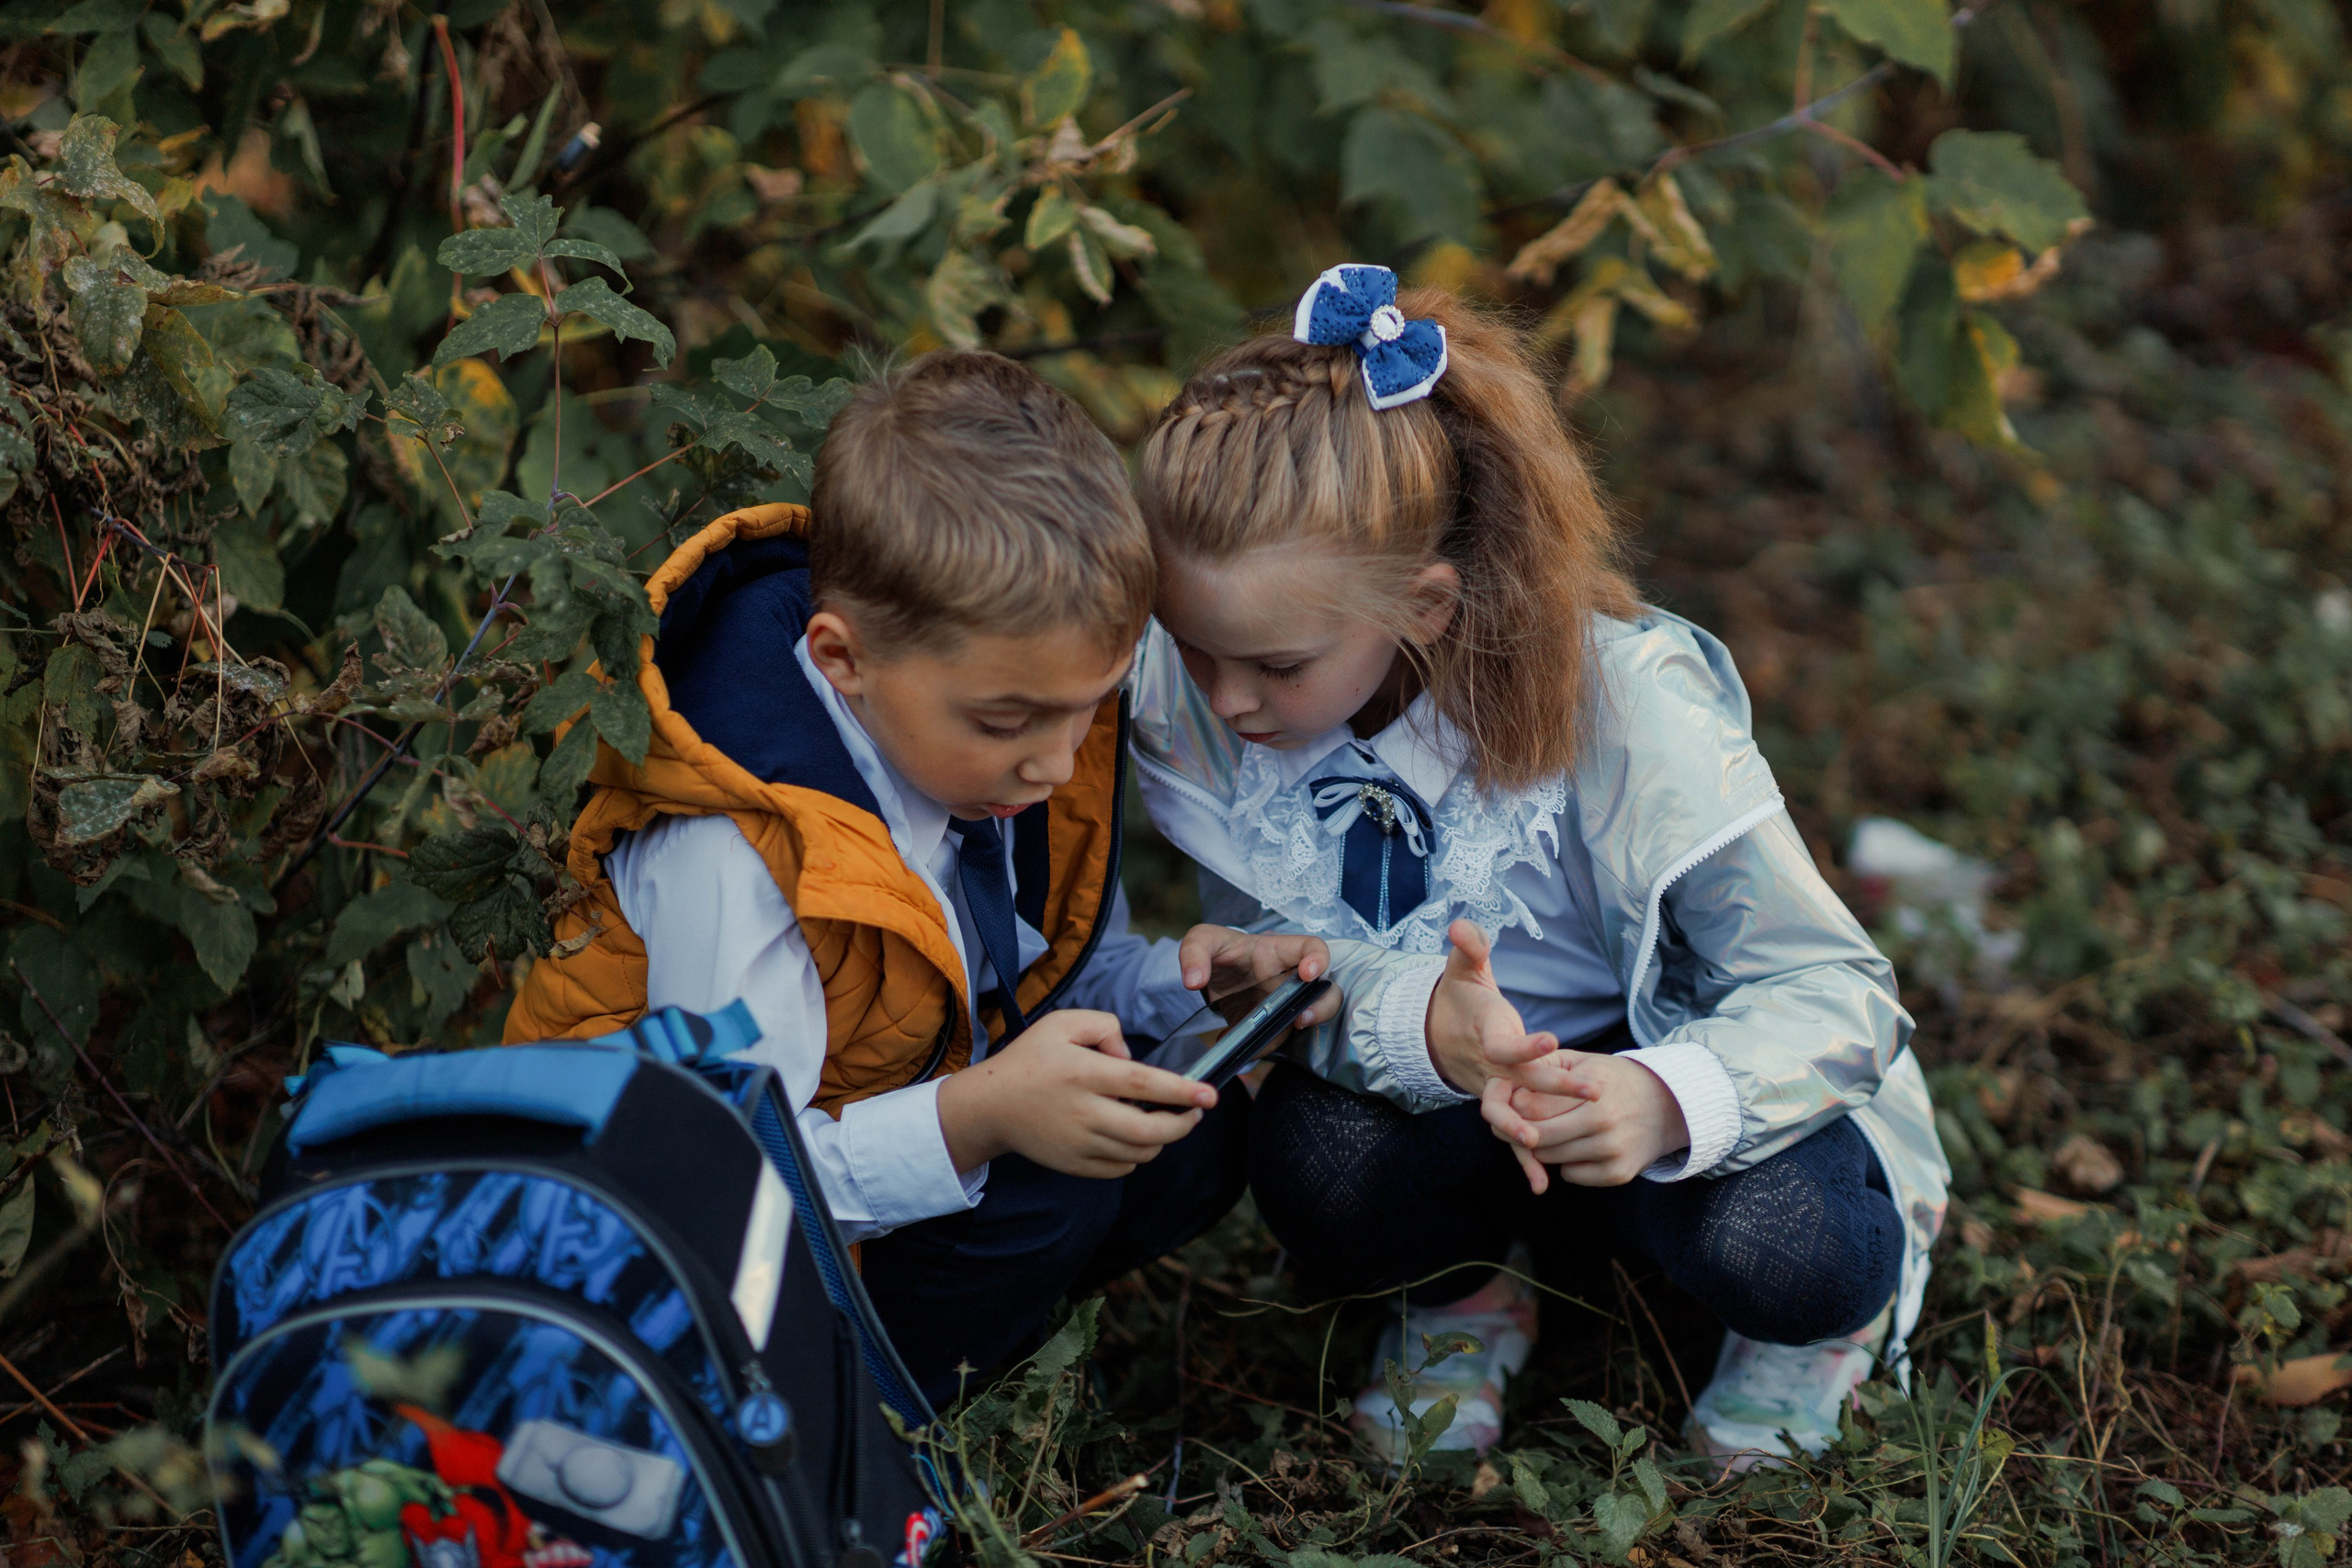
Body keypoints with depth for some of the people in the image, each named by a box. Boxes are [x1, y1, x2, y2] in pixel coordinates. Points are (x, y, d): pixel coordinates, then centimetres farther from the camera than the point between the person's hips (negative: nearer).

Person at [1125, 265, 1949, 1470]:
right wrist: (1426, 1029, -42)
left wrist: (1665, 1096, -51)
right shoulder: (1188, 700, -21)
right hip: (1449, 1106, 2)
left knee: (1769, 1245, -35)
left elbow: (1835, 989, -27)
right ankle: (1461, 1292, 5)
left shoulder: (1620, 709, -30)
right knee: (1315, 1156, -33)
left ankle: (1820, 1311, 6)